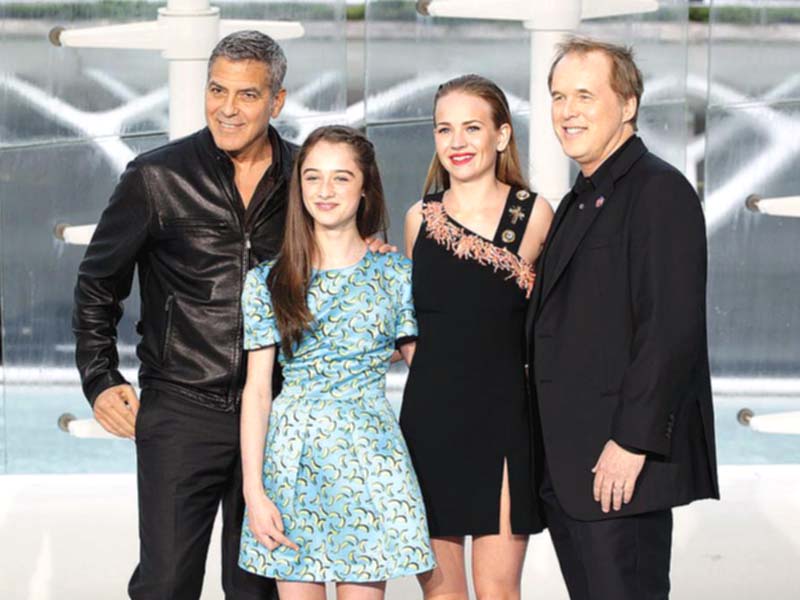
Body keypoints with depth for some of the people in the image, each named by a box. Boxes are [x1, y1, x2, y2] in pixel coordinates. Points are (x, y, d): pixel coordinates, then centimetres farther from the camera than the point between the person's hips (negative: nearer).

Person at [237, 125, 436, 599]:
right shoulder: (269, 281, 5)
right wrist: (253, 489, -4)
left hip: (370, 464, -1)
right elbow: (257, 390, 3)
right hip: (293, 464, 1)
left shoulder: (397, 274, 4)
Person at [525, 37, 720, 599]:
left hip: (623, 464, -9)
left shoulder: (659, 190, -9)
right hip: (568, 467, 9)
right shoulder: (579, 202, 20)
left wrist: (632, 442, -21)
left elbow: (673, 329, -18)